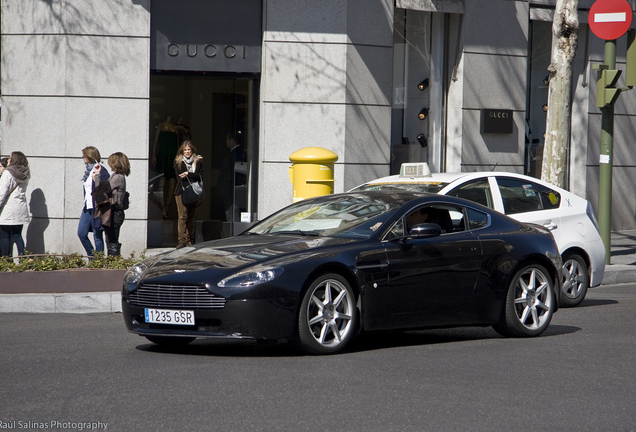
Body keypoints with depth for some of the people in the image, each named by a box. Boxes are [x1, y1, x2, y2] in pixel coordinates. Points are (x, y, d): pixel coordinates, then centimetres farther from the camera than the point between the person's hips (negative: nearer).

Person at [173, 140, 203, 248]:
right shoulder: (178, 162, 5)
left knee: (191, 217, 2)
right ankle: (182, 240, -13)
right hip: (181, 192, -2)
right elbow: (180, 178, -3)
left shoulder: (198, 162, 10)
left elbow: (199, 176, -1)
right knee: (182, 216, -10)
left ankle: (190, 240, 9)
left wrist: (188, 174, -13)